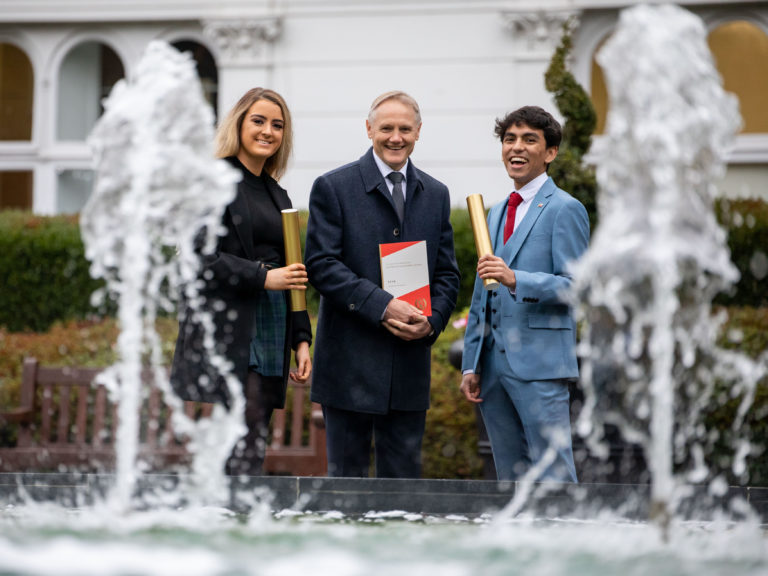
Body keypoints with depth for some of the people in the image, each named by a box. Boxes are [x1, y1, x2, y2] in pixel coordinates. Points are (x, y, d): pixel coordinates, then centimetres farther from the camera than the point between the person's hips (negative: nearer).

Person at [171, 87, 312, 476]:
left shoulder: (277, 195, 21)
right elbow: (197, 257, -11)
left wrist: (301, 340, 15)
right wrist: (262, 277, -14)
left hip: (269, 338, 7)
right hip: (223, 334, -7)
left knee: (253, 456, 3)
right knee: (225, 454, -12)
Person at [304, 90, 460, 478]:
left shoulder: (435, 194, 12)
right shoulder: (333, 188, -2)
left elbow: (447, 273, 13)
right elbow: (321, 264, -10)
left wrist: (432, 320, -7)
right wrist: (381, 306, -19)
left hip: (411, 360, 4)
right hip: (349, 362, -4)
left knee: (403, 473, 8)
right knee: (347, 474, 2)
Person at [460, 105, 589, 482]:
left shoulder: (565, 210, -4)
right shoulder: (496, 214, 20)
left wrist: (516, 279, -26)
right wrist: (471, 365, 16)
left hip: (539, 365, -7)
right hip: (494, 364, 8)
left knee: (553, 477, -9)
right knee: (510, 477, 10)